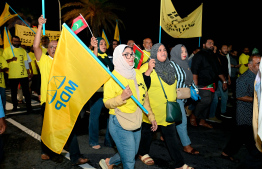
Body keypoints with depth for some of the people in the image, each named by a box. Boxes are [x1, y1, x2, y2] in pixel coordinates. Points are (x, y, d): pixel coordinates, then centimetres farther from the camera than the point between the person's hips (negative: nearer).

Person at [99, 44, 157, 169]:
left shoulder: (138, 74, 3)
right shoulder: (113, 77, -14)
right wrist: (122, 97, -31)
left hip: (136, 123, 7)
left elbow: (145, 97, 12)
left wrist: (151, 116, 14)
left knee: (132, 154, 22)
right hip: (120, 124, -6)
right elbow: (107, 103, -13)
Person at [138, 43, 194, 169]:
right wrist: (149, 70, -31)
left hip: (168, 109, 5)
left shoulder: (169, 67, 9)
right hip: (152, 110, -5)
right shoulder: (147, 67, -11)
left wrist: (174, 100, 21)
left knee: (171, 135, 8)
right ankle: (143, 153, 40)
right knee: (148, 131, 15)